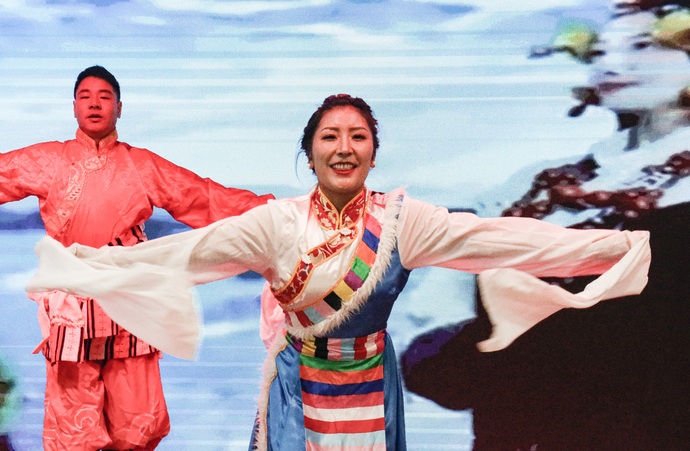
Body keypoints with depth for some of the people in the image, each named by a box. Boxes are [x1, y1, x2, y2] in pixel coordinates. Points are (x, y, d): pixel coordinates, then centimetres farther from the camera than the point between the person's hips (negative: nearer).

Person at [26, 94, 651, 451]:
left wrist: (626, 245, -17)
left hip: (370, 385, 0)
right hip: (298, 385, 0)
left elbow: (505, 239, -12)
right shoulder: (278, 223, -7)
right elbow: (184, 251, -8)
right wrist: (87, 262, -13)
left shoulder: (401, 218, -8)